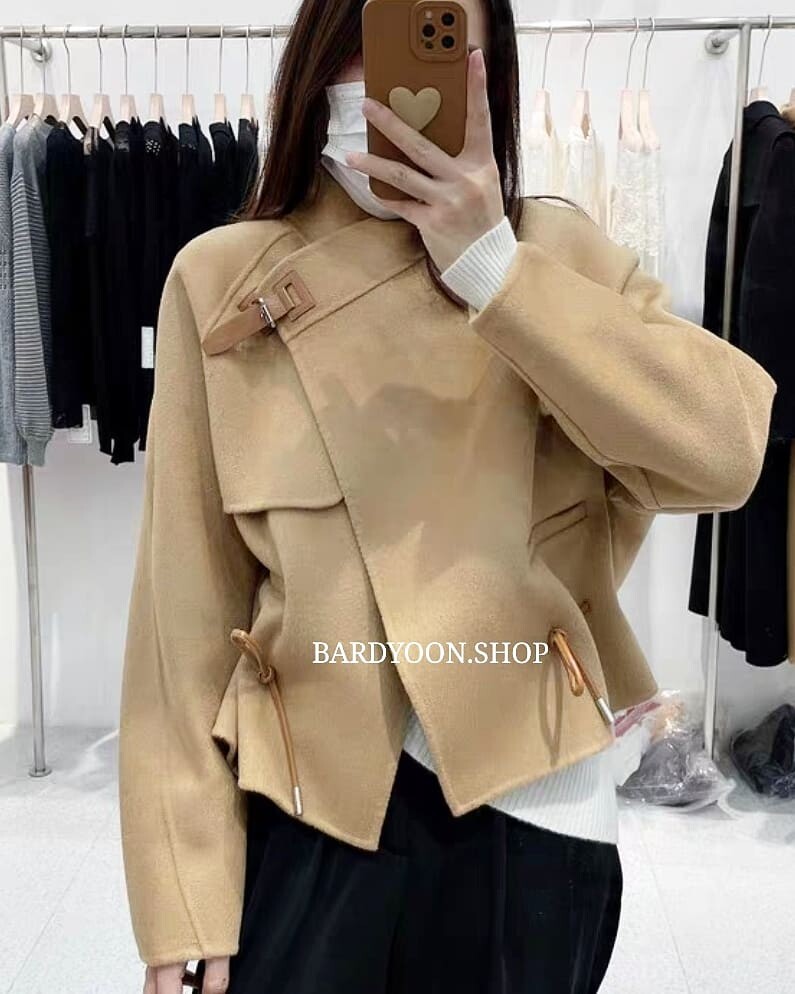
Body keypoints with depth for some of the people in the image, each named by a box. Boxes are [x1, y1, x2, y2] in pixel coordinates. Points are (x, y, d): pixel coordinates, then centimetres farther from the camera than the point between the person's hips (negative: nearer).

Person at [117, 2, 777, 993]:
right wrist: (185, 898, -6)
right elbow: (187, 598, -5)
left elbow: (726, 451, -16)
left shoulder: (554, 253, -1)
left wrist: (494, 270, -19)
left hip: (531, 810, 2)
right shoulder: (222, 280, -4)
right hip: (310, 808, -1)